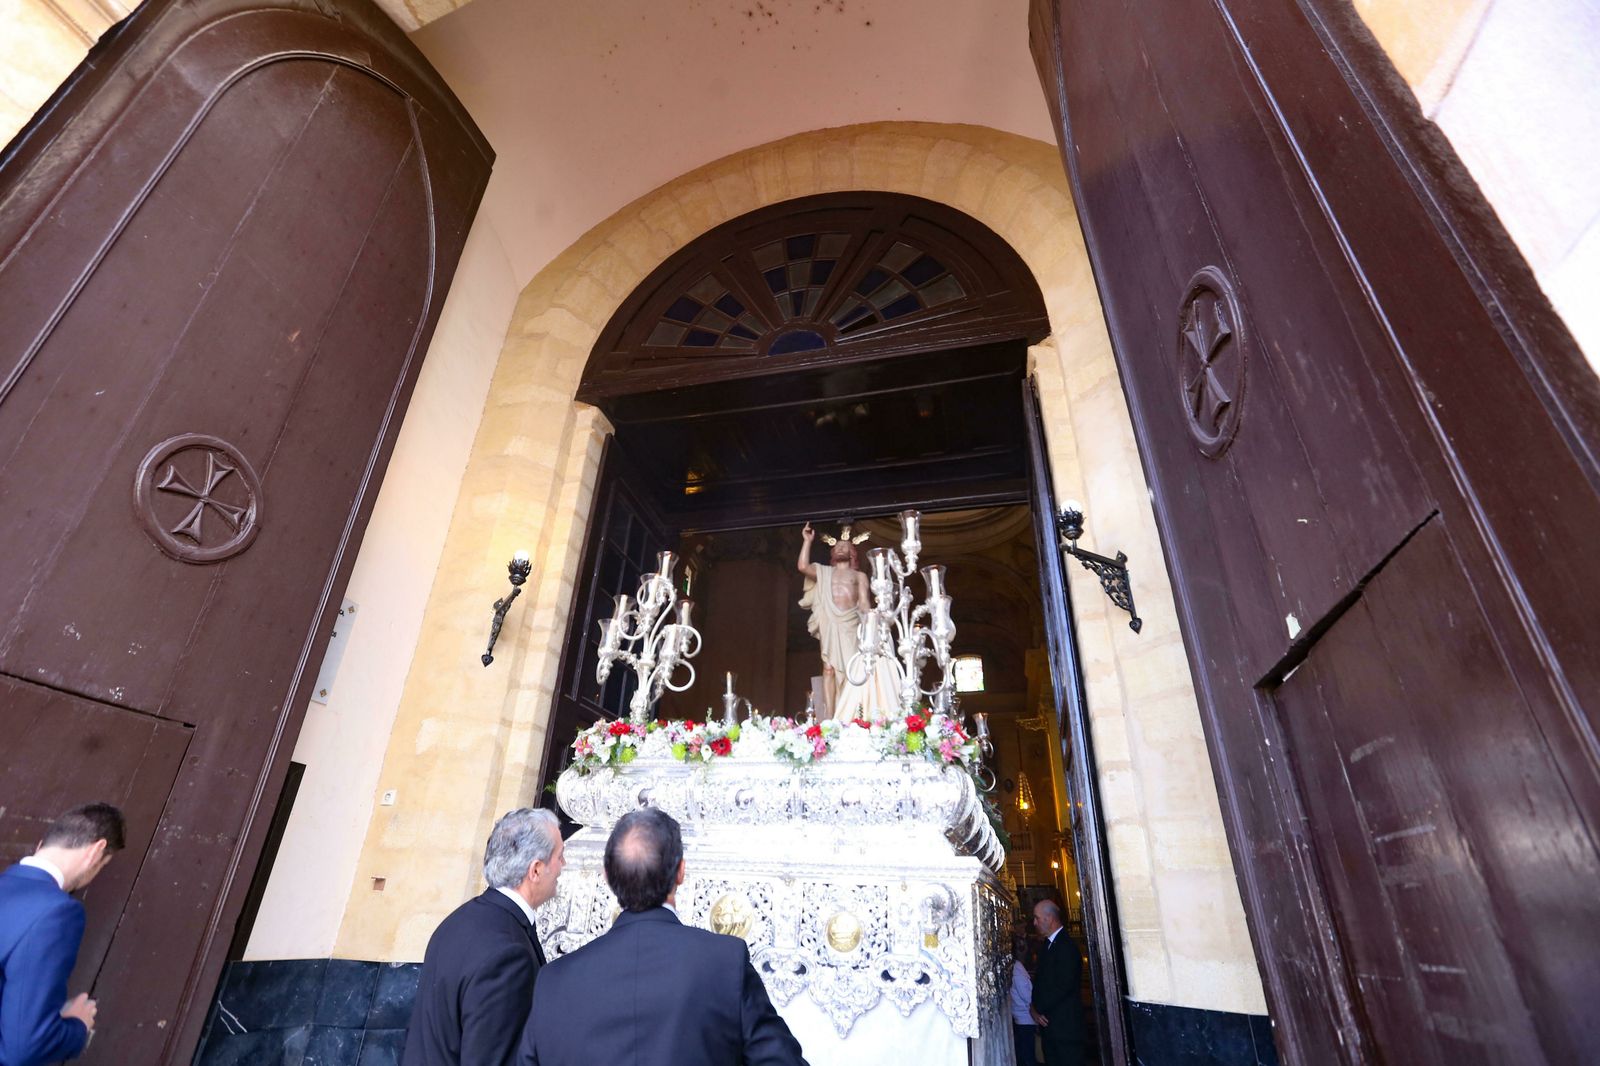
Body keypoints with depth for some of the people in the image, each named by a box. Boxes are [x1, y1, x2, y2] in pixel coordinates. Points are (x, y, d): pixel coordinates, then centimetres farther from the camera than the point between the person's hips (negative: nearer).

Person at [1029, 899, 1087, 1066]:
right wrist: (1036, 1007, 0)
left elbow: (1063, 986, -20)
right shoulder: (1049, 944, 14)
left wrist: (1039, 1009, -12)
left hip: (1065, 1025, -8)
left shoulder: (1066, 947, -16)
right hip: (1049, 1024, 8)